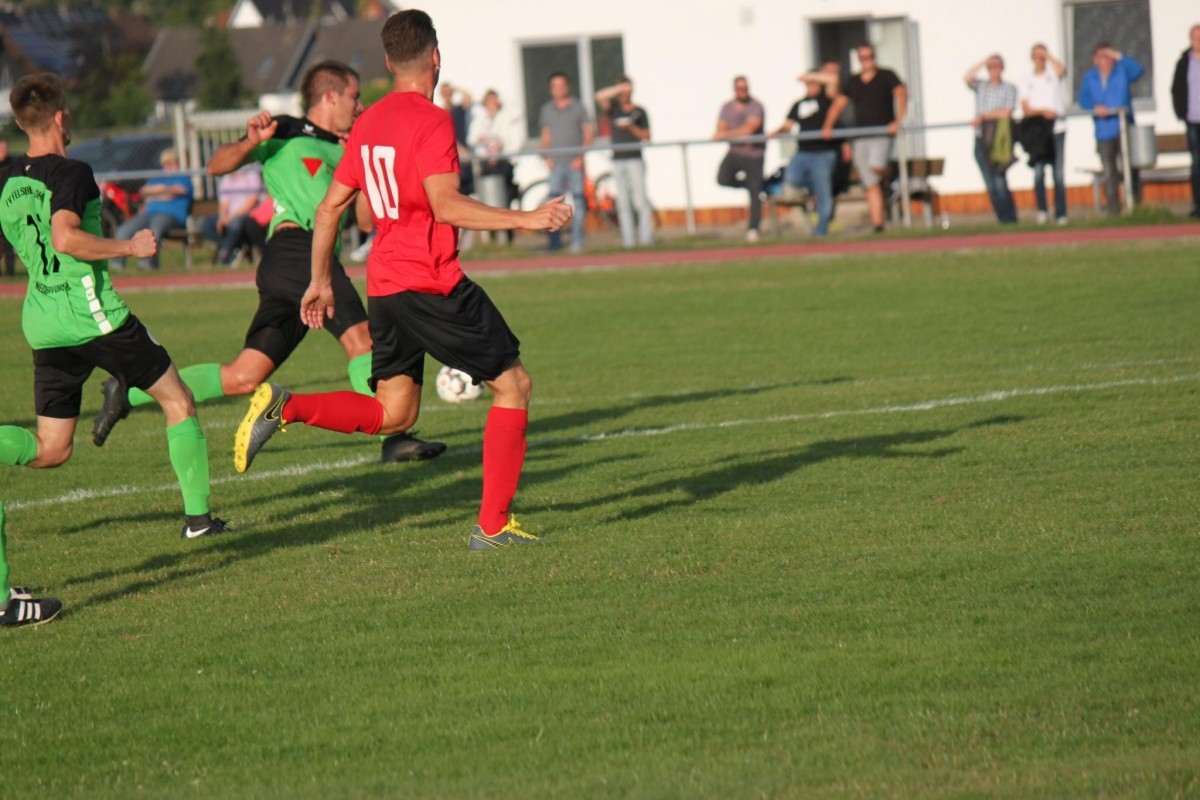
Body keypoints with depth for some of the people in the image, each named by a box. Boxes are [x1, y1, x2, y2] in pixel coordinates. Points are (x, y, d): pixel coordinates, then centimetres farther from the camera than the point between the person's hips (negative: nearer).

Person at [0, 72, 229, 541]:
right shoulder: (71, 174, -12)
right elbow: (65, 237, -25)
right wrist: (129, 246, -16)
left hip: (41, 322, 7)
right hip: (91, 312, -7)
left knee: (50, 450, 10)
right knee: (178, 401, 10)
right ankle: (197, 515, 8)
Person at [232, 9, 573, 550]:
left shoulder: (367, 124, 13)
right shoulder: (431, 121, -12)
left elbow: (330, 207, 17)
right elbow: (445, 206, -23)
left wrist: (320, 282, 26)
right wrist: (526, 219, -24)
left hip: (384, 284, 8)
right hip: (433, 283, -8)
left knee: (393, 413, 15)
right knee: (513, 384, 3)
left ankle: (284, 406, -5)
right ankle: (493, 526, -1)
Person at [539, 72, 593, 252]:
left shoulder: (578, 107, 4)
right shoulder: (547, 109, 12)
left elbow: (589, 132, 3)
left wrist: (581, 156, -6)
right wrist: (547, 157, 4)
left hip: (574, 162, -2)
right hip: (556, 163, 2)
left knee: (578, 203, -3)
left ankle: (577, 242, 0)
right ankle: (555, 241, -7)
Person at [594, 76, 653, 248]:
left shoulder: (639, 112, 6)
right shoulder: (613, 108, 8)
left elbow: (646, 136, 4)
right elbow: (600, 96, -10)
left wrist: (631, 127, -13)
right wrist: (620, 88, -17)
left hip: (635, 159, -2)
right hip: (618, 161, 2)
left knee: (640, 199, -8)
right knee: (623, 202, 1)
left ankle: (646, 236, -8)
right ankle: (628, 239, 1)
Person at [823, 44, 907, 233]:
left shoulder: (887, 76, 3)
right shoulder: (853, 82, 15)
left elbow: (901, 94, -10)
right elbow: (839, 104, 17)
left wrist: (898, 121, -24)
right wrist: (828, 126, 2)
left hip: (882, 133, -4)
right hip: (861, 137, 4)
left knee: (876, 166, -29)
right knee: (871, 186, 1)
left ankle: (887, 175, 6)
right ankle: (877, 225, 3)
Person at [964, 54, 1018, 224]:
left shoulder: (1009, 88, 6)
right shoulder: (980, 86, 14)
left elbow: (1007, 112, -4)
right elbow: (967, 78, -4)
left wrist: (983, 116, -6)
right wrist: (983, 62, 1)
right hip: (981, 139, 3)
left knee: (1000, 180, -12)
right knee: (990, 184, -1)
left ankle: (1009, 217, -7)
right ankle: (1002, 218, 2)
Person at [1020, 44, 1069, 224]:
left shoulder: (1052, 72, 10)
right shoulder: (1027, 80, 12)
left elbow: (1061, 70, -16)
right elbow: (1025, 109, 5)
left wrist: (1047, 54, -10)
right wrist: (1042, 111, -11)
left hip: (1057, 126, 0)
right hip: (1037, 127, 1)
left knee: (1058, 172, -1)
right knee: (1038, 171, -14)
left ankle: (1061, 214, 0)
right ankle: (1042, 209, -10)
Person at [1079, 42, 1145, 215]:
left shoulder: (1122, 71, 7)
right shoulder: (1090, 77, 13)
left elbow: (1138, 70, -11)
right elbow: (1083, 98, 6)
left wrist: (1119, 56, -13)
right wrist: (1095, 106, -14)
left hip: (1124, 128, -2)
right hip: (1104, 131, 2)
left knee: (1128, 167, -6)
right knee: (1109, 171, 3)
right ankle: (1112, 206, 7)